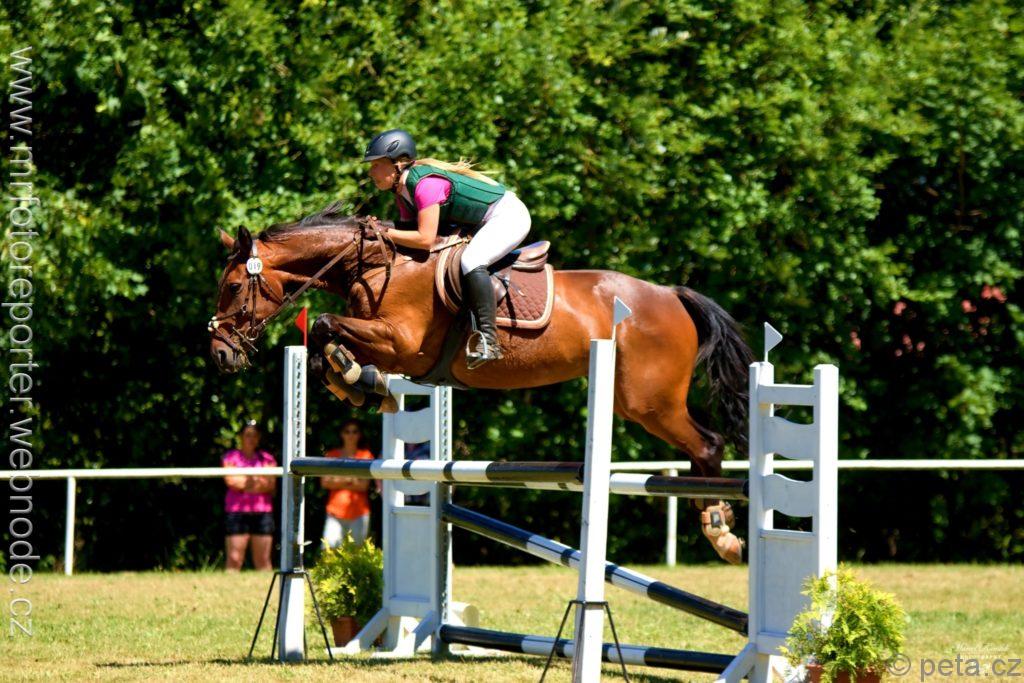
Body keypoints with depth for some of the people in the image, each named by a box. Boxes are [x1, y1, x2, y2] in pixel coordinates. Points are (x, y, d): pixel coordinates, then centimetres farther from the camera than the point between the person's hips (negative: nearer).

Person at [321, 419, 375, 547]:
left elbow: (364, 485, -1)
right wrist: (351, 481, -5)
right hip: (335, 512, 1)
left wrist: (338, 482, -2)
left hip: (358, 513, -1)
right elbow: (325, 482, 2)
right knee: (328, 549, -13)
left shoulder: (365, 456, 8)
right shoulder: (332, 455, 12)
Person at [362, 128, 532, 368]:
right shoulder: (403, 191, 4)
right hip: (480, 226, 11)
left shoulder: (425, 183, -26)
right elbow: (408, 230, 7)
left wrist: (383, 233, -25)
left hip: (508, 215, -11)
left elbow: (425, 239, -31)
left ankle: (488, 339, -35)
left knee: (471, 261, -31)